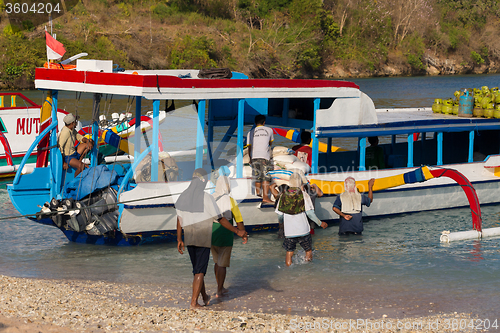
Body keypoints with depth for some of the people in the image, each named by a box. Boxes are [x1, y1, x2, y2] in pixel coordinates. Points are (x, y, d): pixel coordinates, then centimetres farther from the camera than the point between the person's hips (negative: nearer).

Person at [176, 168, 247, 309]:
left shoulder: (183, 197, 2)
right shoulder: (206, 198, -14)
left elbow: (179, 220, 6)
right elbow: (220, 219, -12)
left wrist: (179, 240, 14)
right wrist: (237, 231, -3)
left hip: (188, 239, 6)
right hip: (203, 239, -6)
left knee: (198, 269, 19)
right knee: (199, 271, 0)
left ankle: (205, 297, 32)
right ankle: (194, 301, -4)